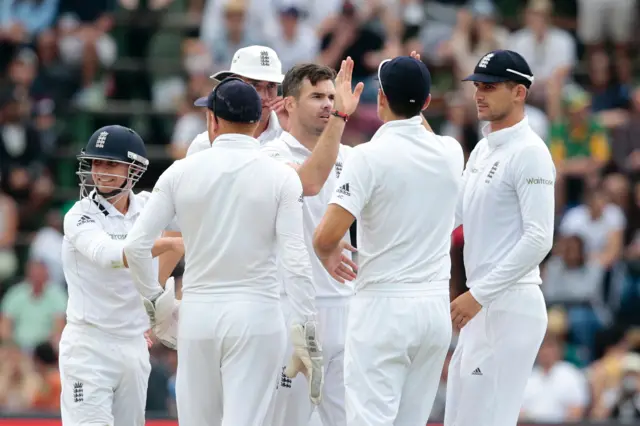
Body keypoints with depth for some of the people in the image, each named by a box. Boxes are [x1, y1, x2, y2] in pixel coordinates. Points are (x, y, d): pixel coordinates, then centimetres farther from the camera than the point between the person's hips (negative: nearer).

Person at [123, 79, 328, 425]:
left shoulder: (182, 172, 1)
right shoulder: (281, 176, -4)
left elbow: (136, 246, -2)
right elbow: (295, 260, -11)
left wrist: (153, 297, 13)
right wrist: (305, 333, -8)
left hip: (197, 312, 2)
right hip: (256, 315, -2)